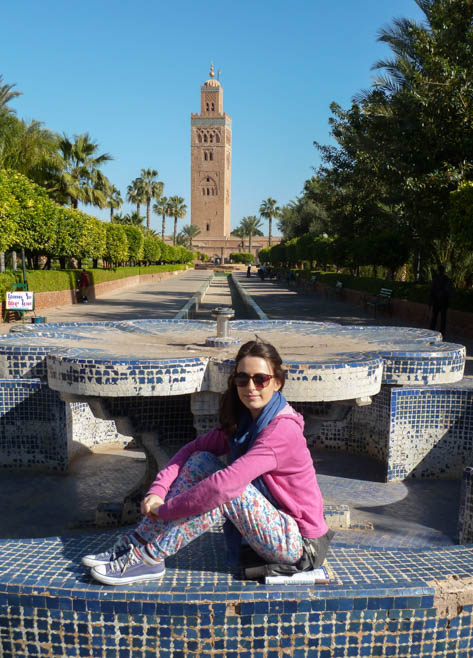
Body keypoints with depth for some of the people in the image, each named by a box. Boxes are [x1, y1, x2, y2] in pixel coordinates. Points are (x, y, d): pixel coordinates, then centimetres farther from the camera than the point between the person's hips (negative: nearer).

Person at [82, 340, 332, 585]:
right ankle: (135, 543, -8)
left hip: (298, 544, -7)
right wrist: (157, 490, -15)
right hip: (270, 523, 8)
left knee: (226, 492, -30)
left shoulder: (283, 430, -27)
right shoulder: (241, 419, 0)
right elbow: (194, 448, 1)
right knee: (201, 461, -8)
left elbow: (226, 485, -34)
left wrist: (164, 509, -24)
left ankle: (148, 558, -17)